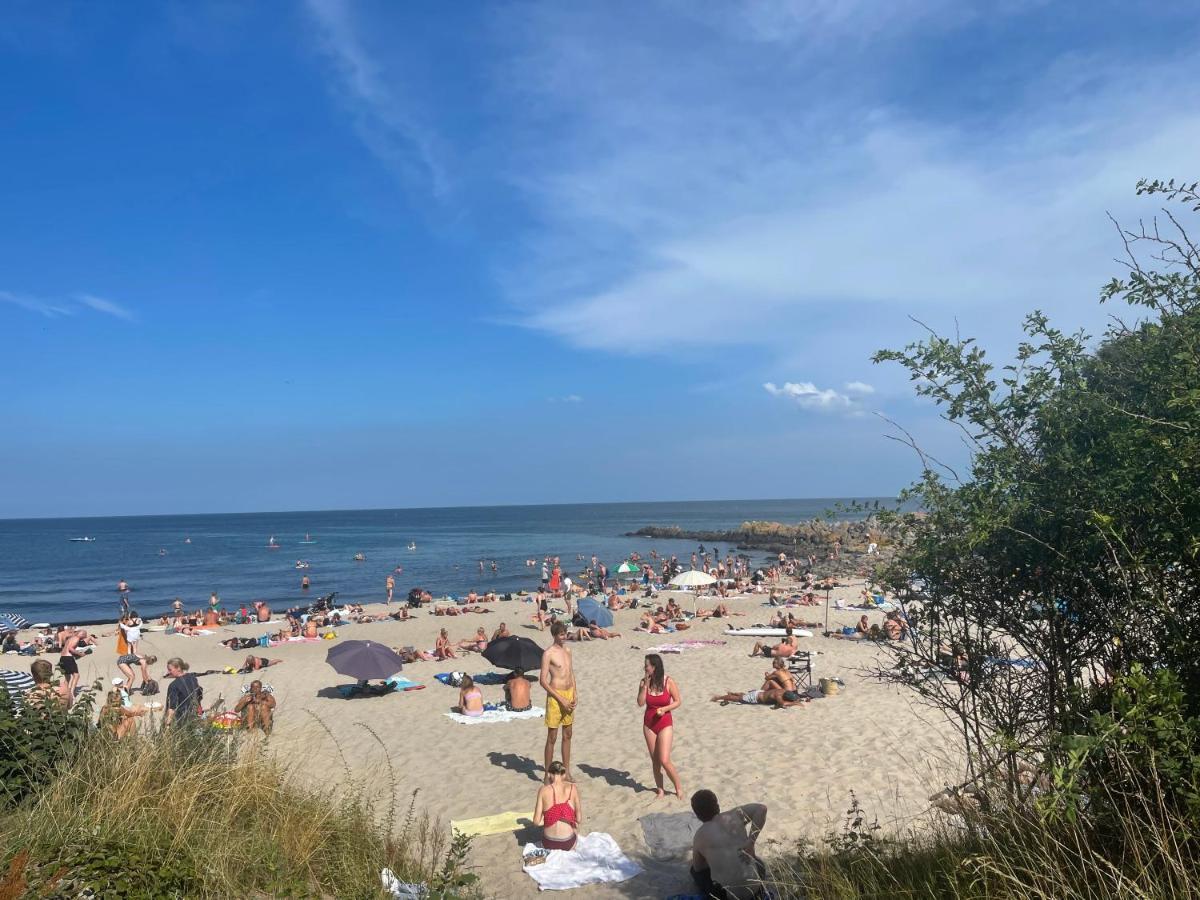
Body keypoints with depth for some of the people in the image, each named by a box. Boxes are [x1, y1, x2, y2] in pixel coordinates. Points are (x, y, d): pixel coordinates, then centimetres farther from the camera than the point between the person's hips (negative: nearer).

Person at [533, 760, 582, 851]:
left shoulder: (543, 790, -7)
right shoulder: (573, 788, -5)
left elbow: (537, 821, -6)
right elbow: (579, 820, -2)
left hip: (549, 844, 0)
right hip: (568, 843, 0)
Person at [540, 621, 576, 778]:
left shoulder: (567, 651, 9)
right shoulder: (548, 653, -13)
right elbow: (543, 681, -16)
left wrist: (575, 694, 5)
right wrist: (561, 699, -17)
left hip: (569, 695, 7)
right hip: (556, 696, -7)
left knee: (567, 735, 14)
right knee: (552, 737, 0)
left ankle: (567, 772, 25)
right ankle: (548, 775, 9)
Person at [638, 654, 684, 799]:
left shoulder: (668, 681, -12)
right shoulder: (644, 682, -3)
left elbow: (678, 701, -5)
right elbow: (640, 703, -9)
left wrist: (664, 709, -19)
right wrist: (645, 685, -18)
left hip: (665, 724, -4)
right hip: (649, 724, 4)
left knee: (664, 761, -10)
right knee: (655, 761, 10)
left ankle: (678, 787, 11)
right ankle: (660, 790, 25)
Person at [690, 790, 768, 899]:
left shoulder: (699, 836, 0)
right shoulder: (734, 815, 2)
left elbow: (698, 867, 13)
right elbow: (761, 808, -8)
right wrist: (751, 842, -5)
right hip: (756, 885, 3)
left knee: (695, 871, 27)